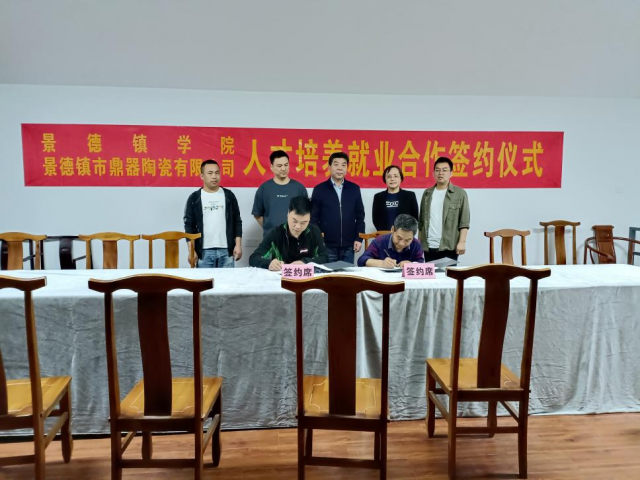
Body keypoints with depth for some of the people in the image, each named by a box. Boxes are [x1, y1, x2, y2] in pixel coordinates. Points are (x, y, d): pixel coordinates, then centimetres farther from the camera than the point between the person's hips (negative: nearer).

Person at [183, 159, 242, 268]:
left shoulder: (228, 195, 6)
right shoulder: (194, 198, 3)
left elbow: (237, 221, 8)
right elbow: (189, 225, 3)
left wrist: (238, 245, 0)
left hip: (226, 250, 1)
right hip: (204, 252, -1)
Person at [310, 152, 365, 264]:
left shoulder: (354, 189, 7)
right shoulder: (319, 189, 0)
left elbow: (360, 216, 9)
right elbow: (313, 218, 1)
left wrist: (358, 238, 2)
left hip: (348, 246, 2)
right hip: (327, 246, -2)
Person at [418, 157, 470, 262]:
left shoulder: (460, 194, -1)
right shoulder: (427, 193, 11)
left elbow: (464, 221, -4)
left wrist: (462, 242, -12)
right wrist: (419, 242, 11)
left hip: (448, 247, -3)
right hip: (428, 246, 4)